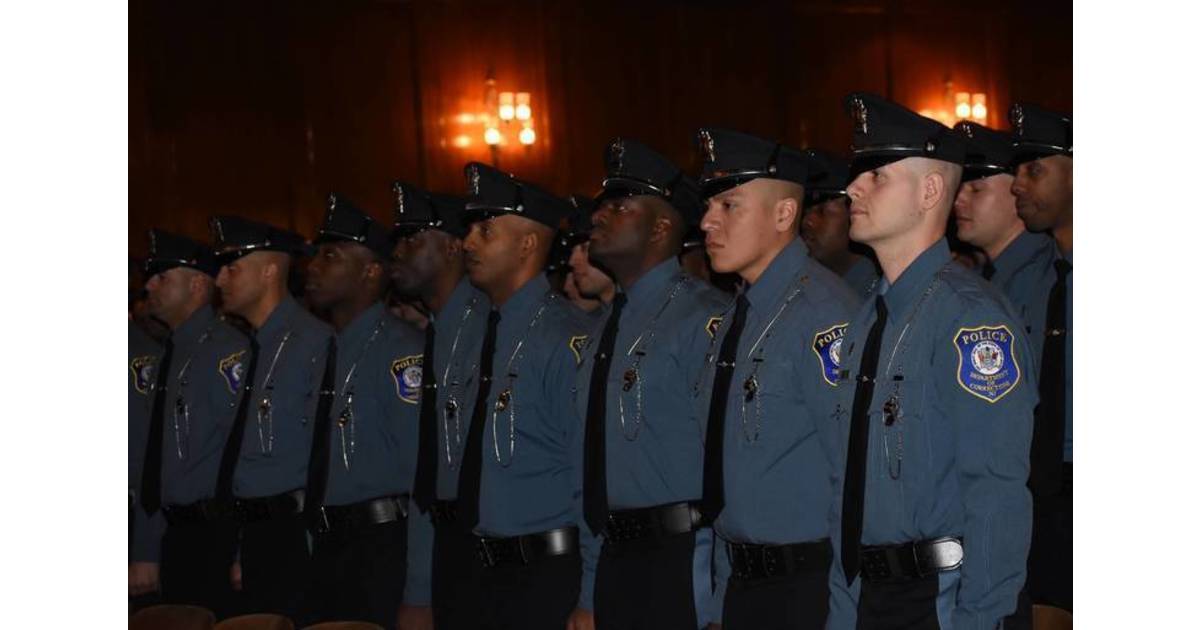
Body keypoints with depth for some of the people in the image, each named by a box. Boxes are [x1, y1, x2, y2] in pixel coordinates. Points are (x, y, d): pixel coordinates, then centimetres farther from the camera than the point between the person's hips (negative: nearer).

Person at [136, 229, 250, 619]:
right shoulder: (168, 358, 14)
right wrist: (146, 552, 18)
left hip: (217, 538, -8)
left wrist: (247, 554, -20)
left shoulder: (227, 352, -13)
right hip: (177, 535, 8)